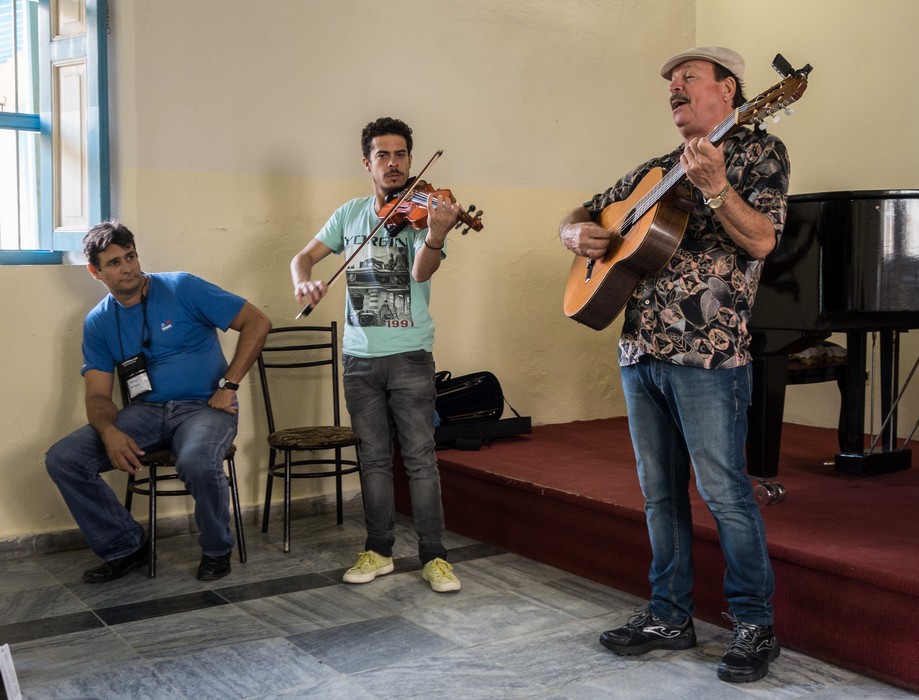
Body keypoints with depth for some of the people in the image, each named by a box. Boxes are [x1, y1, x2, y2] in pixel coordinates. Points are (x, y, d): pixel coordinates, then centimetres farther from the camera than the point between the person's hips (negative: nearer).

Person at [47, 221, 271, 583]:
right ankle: (125, 546, 3)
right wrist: (110, 432, -19)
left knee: (197, 461, -38)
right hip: (144, 411, 4)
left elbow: (257, 323, -6)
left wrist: (227, 386, -11)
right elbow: (98, 395, 5)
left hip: (202, 407, -4)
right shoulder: (98, 322, 9)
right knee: (62, 460, -16)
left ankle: (216, 550, -7)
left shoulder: (182, 288, -3)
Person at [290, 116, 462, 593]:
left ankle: (434, 556, 6)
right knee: (373, 458, 11)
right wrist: (303, 281, -12)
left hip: (410, 356, -3)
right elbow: (304, 256, 12)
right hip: (359, 357, 4)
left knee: (420, 456, -2)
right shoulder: (350, 214, 9)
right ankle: (379, 551, 21)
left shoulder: (421, 212, -4)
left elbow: (423, 271, -20)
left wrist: (436, 236, -42)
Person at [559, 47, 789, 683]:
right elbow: (580, 216, 25)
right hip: (640, 348, 7)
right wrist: (577, 233, 2)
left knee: (724, 491, -5)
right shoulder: (654, 171, 20)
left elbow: (761, 241, -12)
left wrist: (713, 186, -25)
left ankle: (755, 626, 10)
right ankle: (670, 617, 22)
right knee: (660, 492, 11)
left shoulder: (759, 151, 2)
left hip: (707, 350, -7)